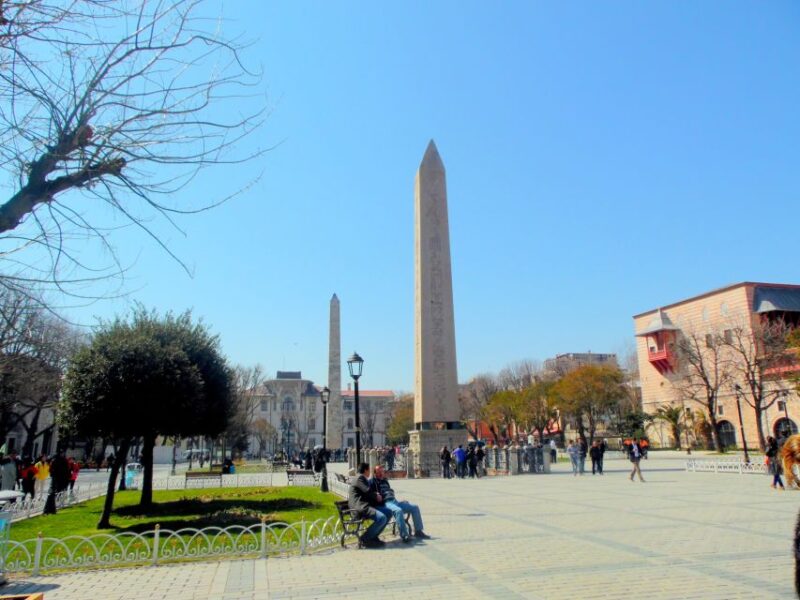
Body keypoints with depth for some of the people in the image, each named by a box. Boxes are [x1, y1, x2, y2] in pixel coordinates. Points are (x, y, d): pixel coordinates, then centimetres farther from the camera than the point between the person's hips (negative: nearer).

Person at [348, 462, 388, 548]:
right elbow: (368, 491, -16)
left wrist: (376, 495, 9)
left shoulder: (358, 477, 25)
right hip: (360, 506, -11)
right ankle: (365, 538, -14)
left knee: (387, 514, 8)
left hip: (364, 505, 11)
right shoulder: (360, 477, -8)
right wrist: (377, 496, 1)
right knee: (382, 518, -25)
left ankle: (373, 537, 9)